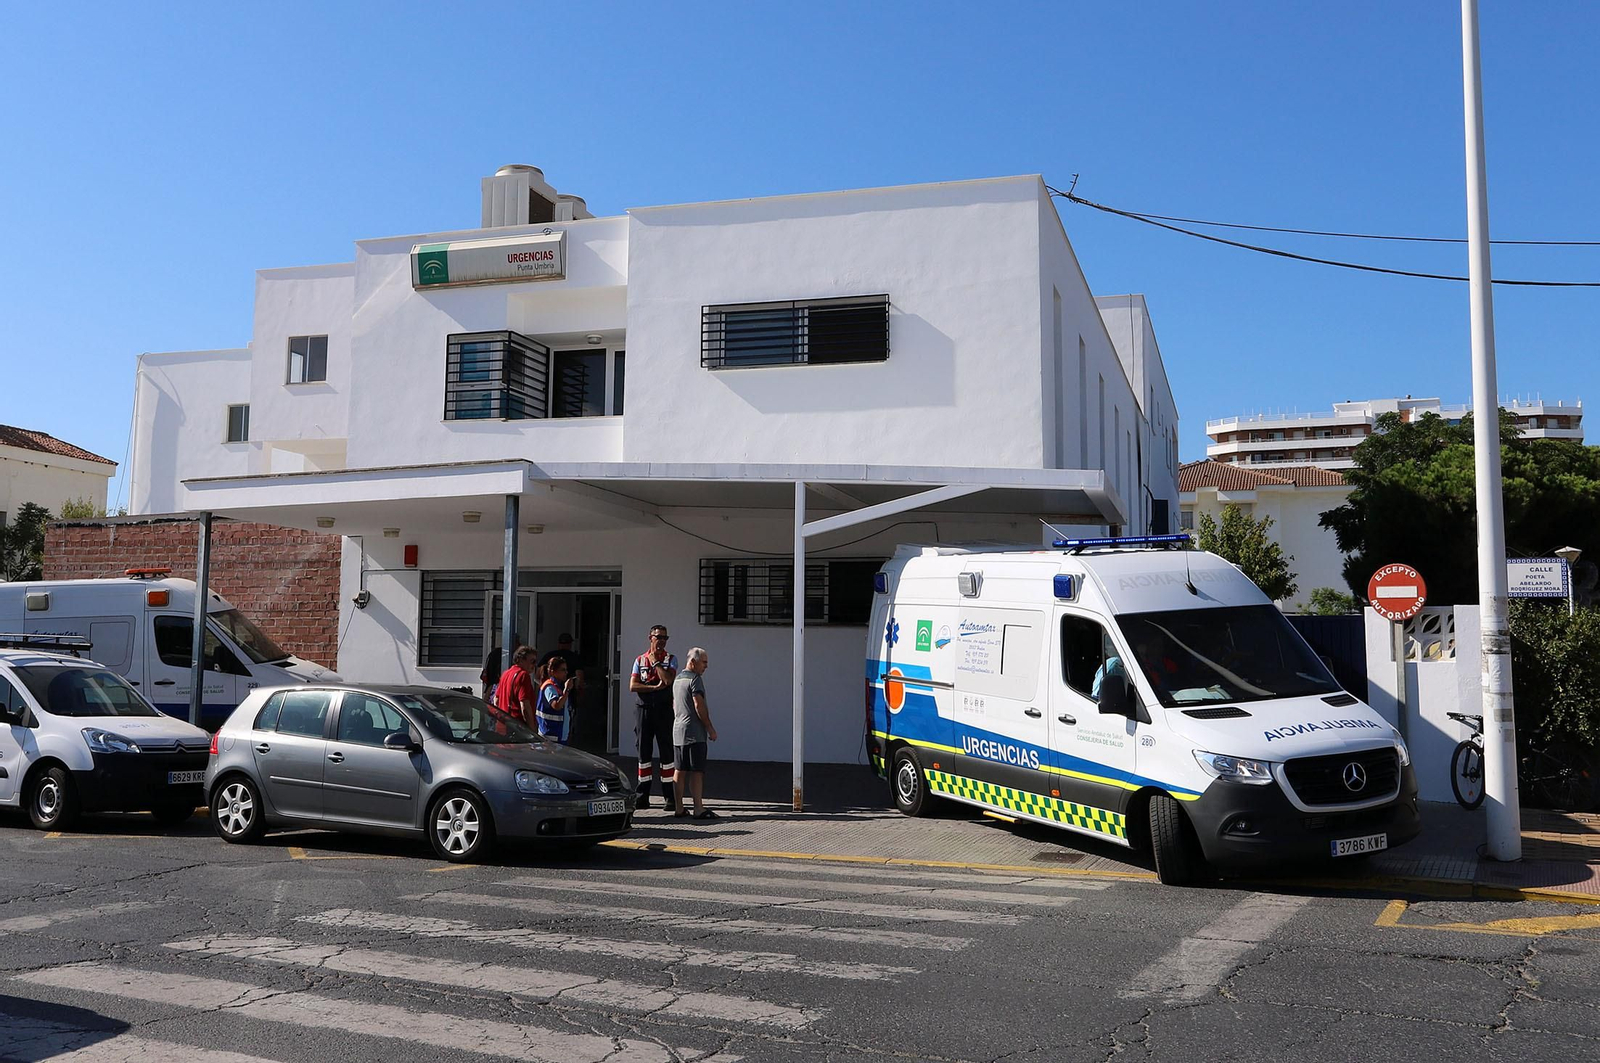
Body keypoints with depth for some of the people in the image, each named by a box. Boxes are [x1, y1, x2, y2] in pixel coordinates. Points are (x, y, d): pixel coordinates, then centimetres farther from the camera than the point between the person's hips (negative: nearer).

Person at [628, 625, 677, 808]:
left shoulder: (671, 659, 5)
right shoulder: (640, 660, 11)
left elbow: (668, 680, -14)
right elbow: (633, 685, -1)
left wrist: (655, 662, -6)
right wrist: (655, 687, -10)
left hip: (664, 709, -2)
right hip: (644, 709, 2)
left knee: (666, 751, -2)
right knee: (644, 751, 5)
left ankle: (669, 797, 1)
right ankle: (643, 797, 11)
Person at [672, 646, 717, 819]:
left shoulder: (677, 679, 17)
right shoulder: (695, 679, -11)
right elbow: (699, 706, -17)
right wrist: (710, 728, -12)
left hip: (678, 731, 9)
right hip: (694, 732, -9)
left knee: (679, 771, 9)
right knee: (697, 772, -8)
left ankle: (679, 808, 13)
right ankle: (698, 809, -10)